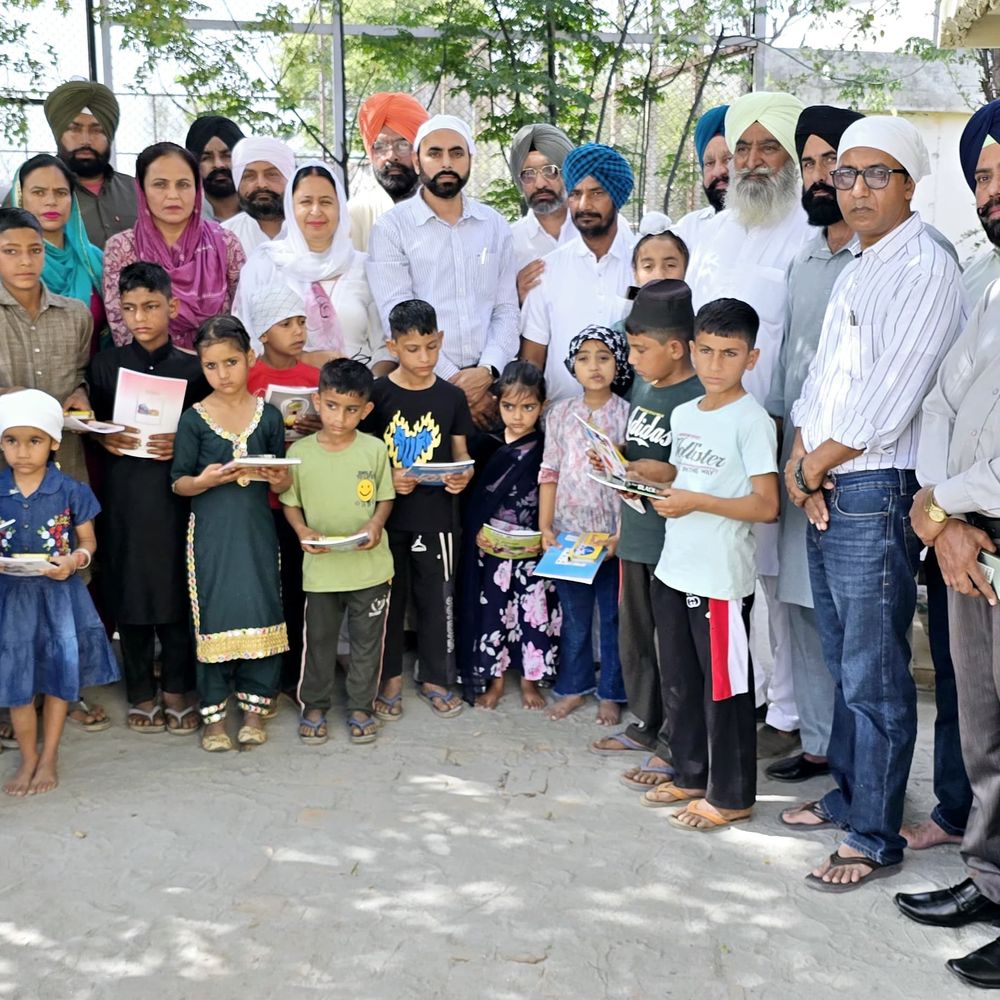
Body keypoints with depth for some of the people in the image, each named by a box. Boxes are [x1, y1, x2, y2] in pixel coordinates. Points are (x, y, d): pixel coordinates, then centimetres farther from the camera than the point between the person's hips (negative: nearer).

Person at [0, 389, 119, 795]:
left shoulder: (71, 491, -8)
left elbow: (88, 542, 0)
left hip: (59, 594, -1)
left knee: (59, 674, 8)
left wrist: (73, 561, -20)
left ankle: (49, 758, 25)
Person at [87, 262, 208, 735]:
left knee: (176, 588, 2)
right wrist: (105, 438, -10)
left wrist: (183, 444, -13)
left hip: (174, 494, -1)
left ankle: (178, 689, 18)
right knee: (128, 589, 7)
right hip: (122, 494, 1)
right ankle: (141, 691, 21)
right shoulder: (104, 365, 6)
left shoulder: (193, 368, 2)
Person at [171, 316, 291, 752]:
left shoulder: (268, 415, 2)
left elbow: (280, 484, 9)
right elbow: (178, 482, 0)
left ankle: (254, 706, 21)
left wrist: (280, 480, -14)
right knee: (213, 615, 3)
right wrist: (205, 481, -20)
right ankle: (213, 712, 17)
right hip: (210, 532, -1)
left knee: (260, 612, 4)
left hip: (257, 530, 2)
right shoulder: (193, 419, -2)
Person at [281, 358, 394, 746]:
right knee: (319, 639, 13)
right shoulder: (300, 452, -5)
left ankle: (360, 706, 30)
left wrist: (376, 523, -15)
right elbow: (290, 503, 4)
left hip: (369, 565, 0)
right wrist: (303, 531, -14)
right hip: (321, 566, 0)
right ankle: (314, 706, 30)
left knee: (367, 640, 12)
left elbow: (386, 498, 5)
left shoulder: (375, 450, -5)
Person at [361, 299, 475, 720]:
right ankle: (389, 677, 25)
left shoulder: (451, 396, 1)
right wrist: (387, 478, -19)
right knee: (389, 597, 9)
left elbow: (461, 455, 5)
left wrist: (463, 476, -16)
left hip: (435, 516, 1)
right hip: (388, 515, -1)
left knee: (437, 598, 9)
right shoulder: (377, 394, -5)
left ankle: (435, 677, 25)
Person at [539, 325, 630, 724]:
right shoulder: (560, 414, 3)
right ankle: (574, 686, 29)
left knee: (613, 617, 9)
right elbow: (549, 473, 5)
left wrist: (621, 535, -14)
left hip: (614, 536, -2)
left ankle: (611, 693, 23)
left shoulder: (628, 415, -5)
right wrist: (545, 527, -2)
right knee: (574, 616, 13)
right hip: (569, 533, 2)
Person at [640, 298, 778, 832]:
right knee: (680, 681, 17)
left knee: (724, 686, 3)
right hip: (673, 568, 8)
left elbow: (766, 506, -17)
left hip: (721, 577, -8)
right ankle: (690, 776, 33)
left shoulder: (751, 421, -12)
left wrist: (697, 502, -22)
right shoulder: (683, 415, 10)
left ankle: (731, 796, 17)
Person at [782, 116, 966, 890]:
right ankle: (849, 792, 34)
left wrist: (814, 465, -7)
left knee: (874, 676, -1)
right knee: (844, 661, 19)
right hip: (825, 493, 9)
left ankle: (875, 839, 11)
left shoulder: (924, 269, -12)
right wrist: (801, 462, -2)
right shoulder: (857, 270, 17)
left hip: (874, 493, -9)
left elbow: (884, 405, -19)